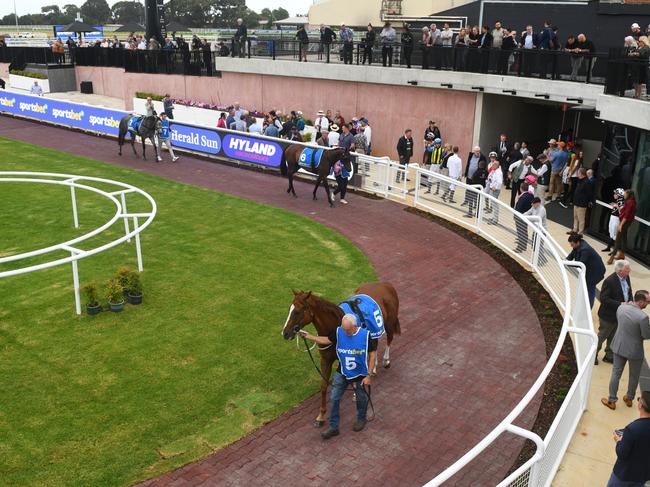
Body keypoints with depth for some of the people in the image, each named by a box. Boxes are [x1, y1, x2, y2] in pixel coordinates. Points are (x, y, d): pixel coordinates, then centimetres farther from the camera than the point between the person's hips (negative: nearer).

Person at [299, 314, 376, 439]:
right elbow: (327, 340, 3)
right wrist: (309, 336, -6)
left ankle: (362, 419, 48)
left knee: (361, 398, 20)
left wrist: (368, 375, -13)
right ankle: (333, 427, 21)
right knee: (334, 399, 5)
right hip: (341, 373, 2)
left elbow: (372, 355, -14)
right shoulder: (338, 332, -16)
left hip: (359, 375, -2)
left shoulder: (366, 335, -24)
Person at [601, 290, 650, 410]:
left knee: (616, 373, 16)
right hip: (634, 351, -4)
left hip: (619, 347, 5)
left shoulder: (621, 307, -10)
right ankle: (629, 398, 38)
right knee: (634, 376, 21)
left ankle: (612, 400, 25)